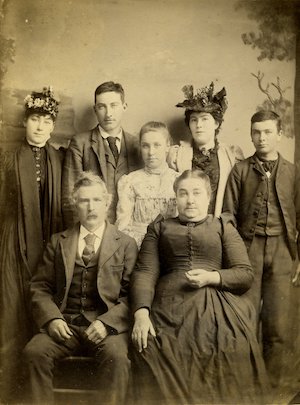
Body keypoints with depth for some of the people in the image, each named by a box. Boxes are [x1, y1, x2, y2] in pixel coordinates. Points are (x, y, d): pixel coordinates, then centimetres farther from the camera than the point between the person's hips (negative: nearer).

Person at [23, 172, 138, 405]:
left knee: (117, 357, -31)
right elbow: (40, 287, 11)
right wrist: (51, 318, -8)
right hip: (65, 323, 2)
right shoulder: (58, 242, 14)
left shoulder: (125, 244, 7)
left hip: (107, 324, -2)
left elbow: (131, 295, 1)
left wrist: (106, 322, -15)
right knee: (34, 351, -24)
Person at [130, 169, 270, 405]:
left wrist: (212, 277, -9)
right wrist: (141, 312, -11)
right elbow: (145, 272, 6)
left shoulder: (223, 228, 18)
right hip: (171, 306, 1)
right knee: (148, 347, -28)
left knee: (235, 349, -29)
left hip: (216, 305, 0)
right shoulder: (159, 227, 19)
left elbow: (246, 274, 9)